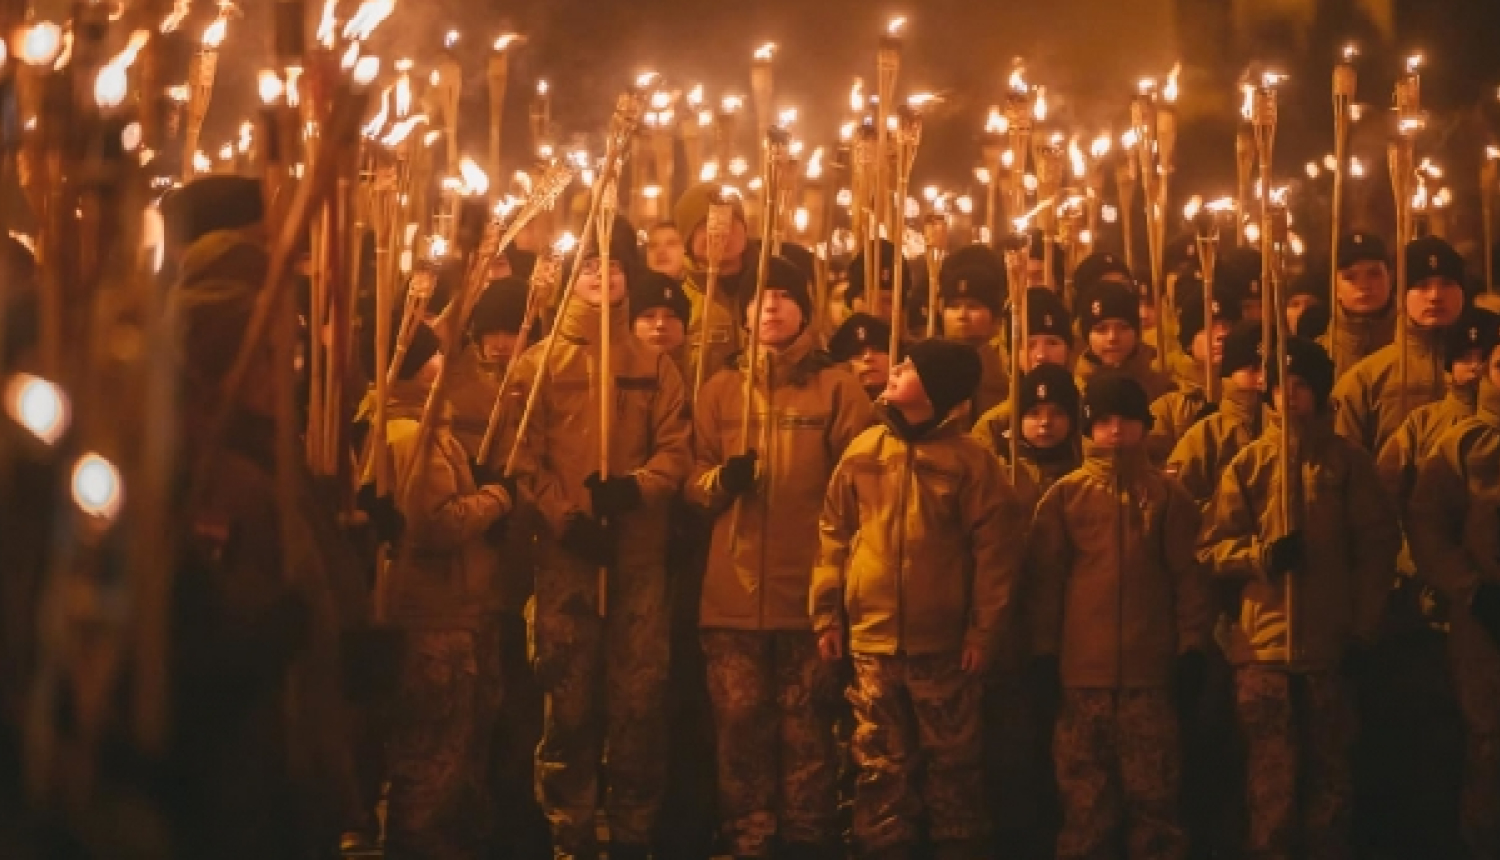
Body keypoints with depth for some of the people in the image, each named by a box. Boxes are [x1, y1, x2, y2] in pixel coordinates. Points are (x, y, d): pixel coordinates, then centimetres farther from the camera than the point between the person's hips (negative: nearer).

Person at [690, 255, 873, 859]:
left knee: (806, 725, 0)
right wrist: (721, 480, -11)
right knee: (740, 721, 2)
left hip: (810, 587, -2)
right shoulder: (720, 389, 12)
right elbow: (693, 479, 12)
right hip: (733, 589, 2)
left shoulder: (837, 386, 4)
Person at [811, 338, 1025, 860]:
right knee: (881, 761, 10)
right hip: (872, 639, 3)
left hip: (943, 641, -3)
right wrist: (826, 615, 2)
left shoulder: (970, 459, -5)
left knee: (953, 760, 7)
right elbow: (834, 535, 7)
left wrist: (984, 630, -9)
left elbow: (996, 548, -6)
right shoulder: (863, 451, 5)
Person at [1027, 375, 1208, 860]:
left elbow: (1188, 574, 4)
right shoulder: (1065, 495, 6)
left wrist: (1192, 646, -2)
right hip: (1083, 666, 0)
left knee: (1151, 787, 2)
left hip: (1150, 665, 0)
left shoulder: (1167, 495, 6)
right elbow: (1045, 578, 5)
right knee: (1084, 789, 5)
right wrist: (1044, 651, 1)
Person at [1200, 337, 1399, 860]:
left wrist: (1364, 628, -3)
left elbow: (1378, 547, 2)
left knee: (1330, 769, 5)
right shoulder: (1247, 465, 8)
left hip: (1330, 641, -1)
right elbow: (1214, 548, 5)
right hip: (1263, 642, 1)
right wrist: (1262, 554, -14)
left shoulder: (1348, 462, 5)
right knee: (1271, 776, 2)